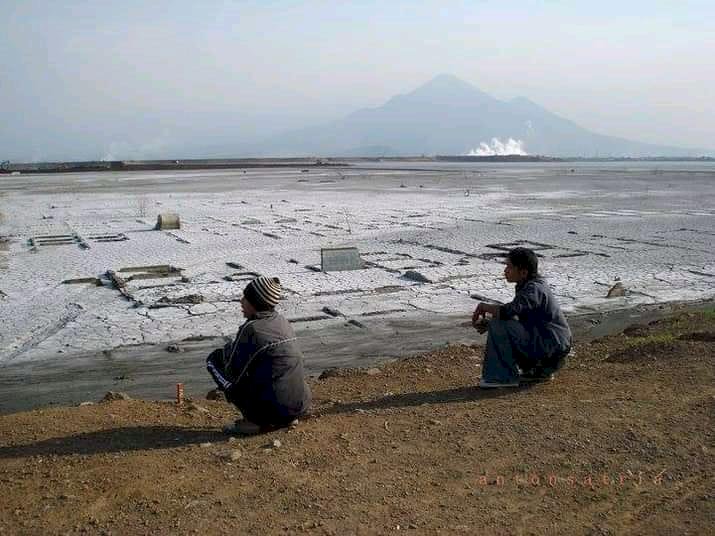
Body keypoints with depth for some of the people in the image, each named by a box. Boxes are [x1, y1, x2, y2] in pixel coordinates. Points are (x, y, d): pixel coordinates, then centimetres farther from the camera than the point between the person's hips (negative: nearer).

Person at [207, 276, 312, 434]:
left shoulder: (251, 329, -14)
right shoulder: (282, 321, 8)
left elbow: (233, 368, -6)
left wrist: (226, 350, 13)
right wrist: (232, 348, 18)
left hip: (272, 409, -7)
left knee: (213, 359, 4)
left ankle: (253, 420, -1)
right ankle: (284, 419, 16)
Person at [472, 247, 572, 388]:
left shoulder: (533, 289, -19)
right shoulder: (526, 285, 11)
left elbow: (507, 312, -33)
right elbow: (512, 313, 16)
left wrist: (484, 307, -14)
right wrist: (487, 323, 1)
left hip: (552, 347, -10)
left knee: (499, 325, -19)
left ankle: (505, 377, -11)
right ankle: (540, 370, 19)